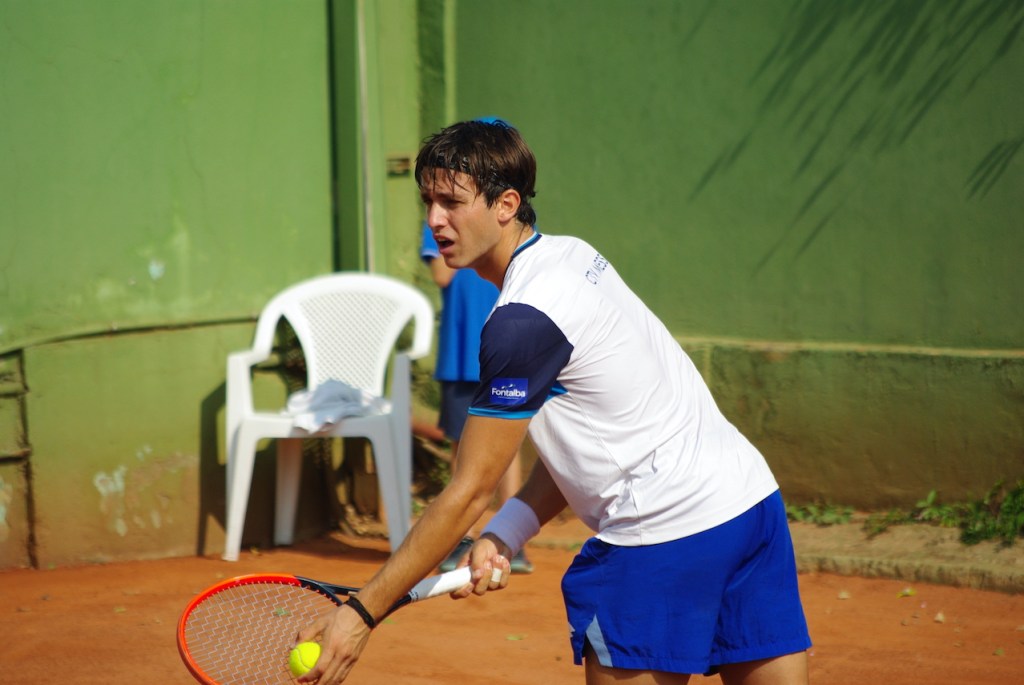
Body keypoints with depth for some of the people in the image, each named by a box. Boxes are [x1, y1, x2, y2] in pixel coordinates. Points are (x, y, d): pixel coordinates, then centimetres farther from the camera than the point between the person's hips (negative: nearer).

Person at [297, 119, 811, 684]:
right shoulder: (572, 254, 10)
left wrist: (362, 613, -10)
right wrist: (503, 536, 3)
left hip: (665, 533, -9)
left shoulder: (524, 322, -17)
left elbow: (468, 492, -14)